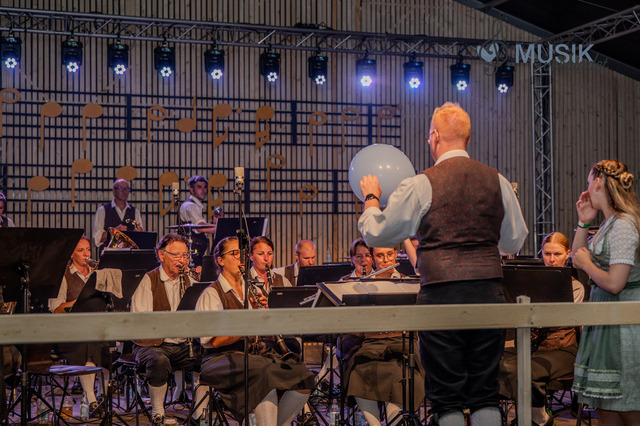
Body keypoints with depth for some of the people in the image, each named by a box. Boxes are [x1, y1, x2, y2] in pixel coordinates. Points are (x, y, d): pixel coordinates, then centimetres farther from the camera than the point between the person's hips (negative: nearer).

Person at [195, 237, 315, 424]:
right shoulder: (211, 294, -2)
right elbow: (214, 341, -13)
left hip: (260, 353, 6)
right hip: (225, 359, -6)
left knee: (303, 377, -18)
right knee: (265, 374, -37)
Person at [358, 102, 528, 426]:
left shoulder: (421, 184, -5)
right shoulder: (497, 181, 6)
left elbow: (376, 234, 5)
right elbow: (514, 241, 18)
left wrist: (371, 198, 23)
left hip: (441, 295, -4)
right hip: (488, 292, 4)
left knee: (446, 398, 4)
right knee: (485, 395, 12)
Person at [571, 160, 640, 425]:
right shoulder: (609, 224, 11)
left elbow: (614, 283, -25)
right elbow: (578, 259, 22)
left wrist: (586, 263, -9)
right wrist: (583, 222, 12)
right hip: (606, 320, 10)